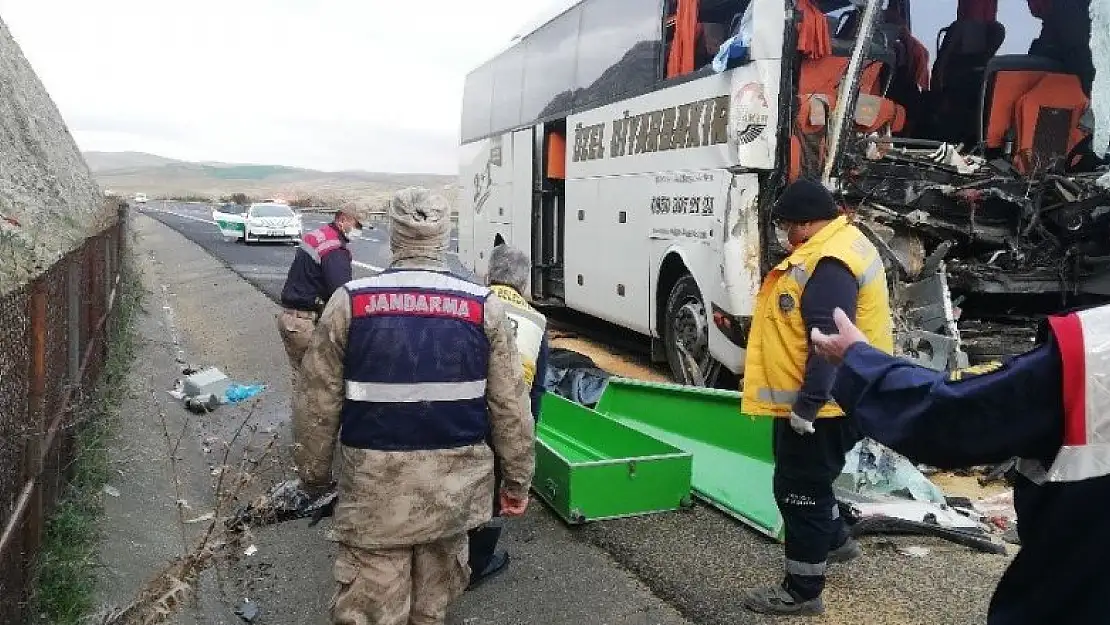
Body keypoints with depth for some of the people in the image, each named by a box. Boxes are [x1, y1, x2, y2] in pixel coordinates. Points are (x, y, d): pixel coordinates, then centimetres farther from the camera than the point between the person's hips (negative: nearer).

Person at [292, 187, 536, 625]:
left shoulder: (349, 301, -6)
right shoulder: (483, 305, -4)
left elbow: (316, 404, -1)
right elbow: (510, 407, -2)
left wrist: (313, 473, 14)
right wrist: (517, 479, 10)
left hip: (376, 481, -1)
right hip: (455, 479, 2)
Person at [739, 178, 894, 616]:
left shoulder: (830, 264, -24)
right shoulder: (835, 246, 12)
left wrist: (805, 406, -26)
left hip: (820, 405, -11)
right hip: (823, 401, 11)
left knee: (799, 488, 1)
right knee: (805, 480, 26)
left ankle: (802, 592, 14)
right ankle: (835, 540, 47)